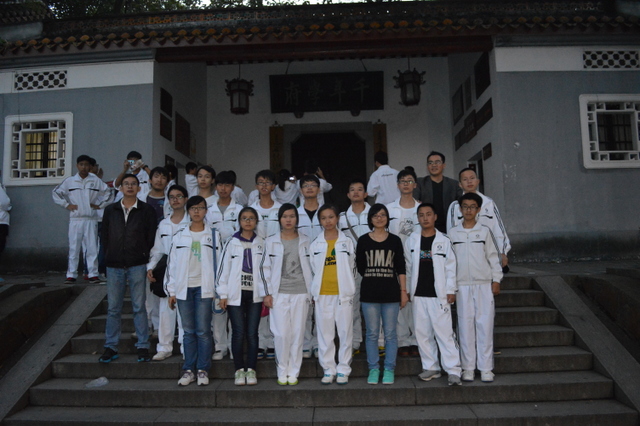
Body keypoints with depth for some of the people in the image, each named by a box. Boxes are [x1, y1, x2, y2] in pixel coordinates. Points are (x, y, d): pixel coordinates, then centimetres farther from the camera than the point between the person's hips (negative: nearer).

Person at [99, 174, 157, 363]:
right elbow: (105, 235, 12)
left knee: (139, 307, 2)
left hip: (137, 265, -2)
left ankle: (143, 346, 9)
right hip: (114, 265, 3)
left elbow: (151, 236, 2)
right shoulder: (110, 210, 11)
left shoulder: (147, 210, 2)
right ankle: (111, 347, 17)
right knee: (113, 307, 7)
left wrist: (143, 256, -2)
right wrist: (110, 256, 6)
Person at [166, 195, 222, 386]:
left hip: (204, 288, -2)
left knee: (203, 331, -1)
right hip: (184, 288, 2)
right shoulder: (179, 236, 10)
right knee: (188, 331, 7)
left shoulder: (213, 235, 5)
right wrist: (172, 291, 6)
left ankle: (203, 370, 10)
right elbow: (172, 264, 10)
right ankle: (188, 370, 16)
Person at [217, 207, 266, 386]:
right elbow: (224, 268, 2)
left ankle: (251, 369, 13)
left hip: (254, 294, 1)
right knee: (238, 333, 1)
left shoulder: (261, 244, 6)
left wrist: (267, 293, 2)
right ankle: (239, 370, 13)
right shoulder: (232, 243, 3)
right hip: (235, 294, -1)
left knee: (252, 333, 2)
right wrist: (223, 294, -1)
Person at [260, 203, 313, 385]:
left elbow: (311, 268, 8)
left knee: (298, 333, 3)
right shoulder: (271, 241, 5)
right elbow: (265, 268, 4)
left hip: (300, 293, 1)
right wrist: (267, 293, -2)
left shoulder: (305, 241, 7)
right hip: (279, 294, -1)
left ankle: (293, 372, 16)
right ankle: (282, 371, 13)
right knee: (281, 333, -4)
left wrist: (312, 292, 4)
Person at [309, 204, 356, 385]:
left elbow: (351, 267, 10)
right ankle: (328, 370, 15)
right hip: (322, 295, 1)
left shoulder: (347, 242, 7)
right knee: (325, 333, 4)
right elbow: (312, 270, 10)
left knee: (345, 332, 1)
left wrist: (348, 288, 3)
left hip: (343, 294, -1)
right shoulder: (315, 245, 8)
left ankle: (343, 370, 12)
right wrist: (313, 293, 4)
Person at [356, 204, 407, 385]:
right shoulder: (363, 240, 4)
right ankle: (373, 369, 16)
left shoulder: (395, 240, 6)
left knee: (390, 334, 4)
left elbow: (401, 268, 5)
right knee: (372, 333, 5)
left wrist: (403, 291, 1)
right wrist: (373, 278, 6)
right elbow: (360, 266, 7)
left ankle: (389, 370, 15)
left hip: (391, 293, 0)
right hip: (369, 293, 0)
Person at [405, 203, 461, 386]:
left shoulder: (444, 240, 0)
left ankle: (453, 370, 3)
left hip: (439, 294, -3)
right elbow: (408, 267, 9)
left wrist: (451, 290, -5)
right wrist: (407, 289, 7)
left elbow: (450, 267, 0)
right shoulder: (412, 240, 7)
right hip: (419, 294, 3)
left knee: (444, 332, -5)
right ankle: (430, 367, 20)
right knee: (422, 332, 8)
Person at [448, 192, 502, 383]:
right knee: (465, 325, 2)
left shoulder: (485, 231, 5)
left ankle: (486, 368, 8)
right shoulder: (453, 233, 6)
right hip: (462, 284, 1)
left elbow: (493, 256, 7)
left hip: (484, 284, 0)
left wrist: (496, 280, 2)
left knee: (485, 324, -1)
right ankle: (468, 367, 11)